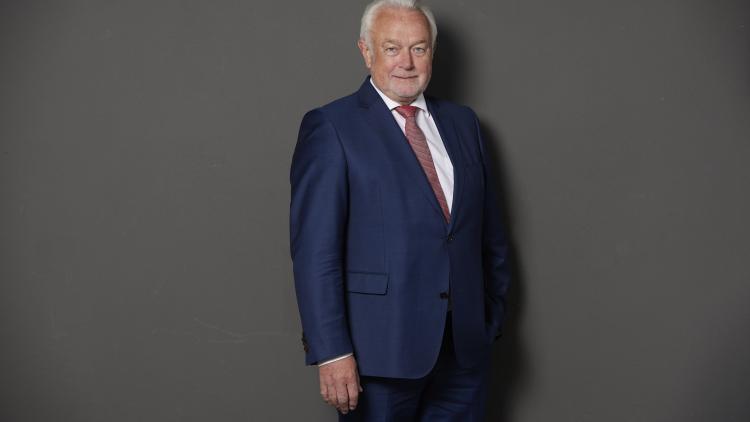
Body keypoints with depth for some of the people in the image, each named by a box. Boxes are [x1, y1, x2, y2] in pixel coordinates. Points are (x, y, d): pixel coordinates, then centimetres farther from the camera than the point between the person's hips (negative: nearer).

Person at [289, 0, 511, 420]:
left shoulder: (462, 122, 11)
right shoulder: (331, 128, -6)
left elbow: (491, 232, 15)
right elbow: (315, 249, -12)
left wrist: (493, 318, 13)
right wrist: (331, 351, -17)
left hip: (465, 344, 5)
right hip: (382, 346, -5)